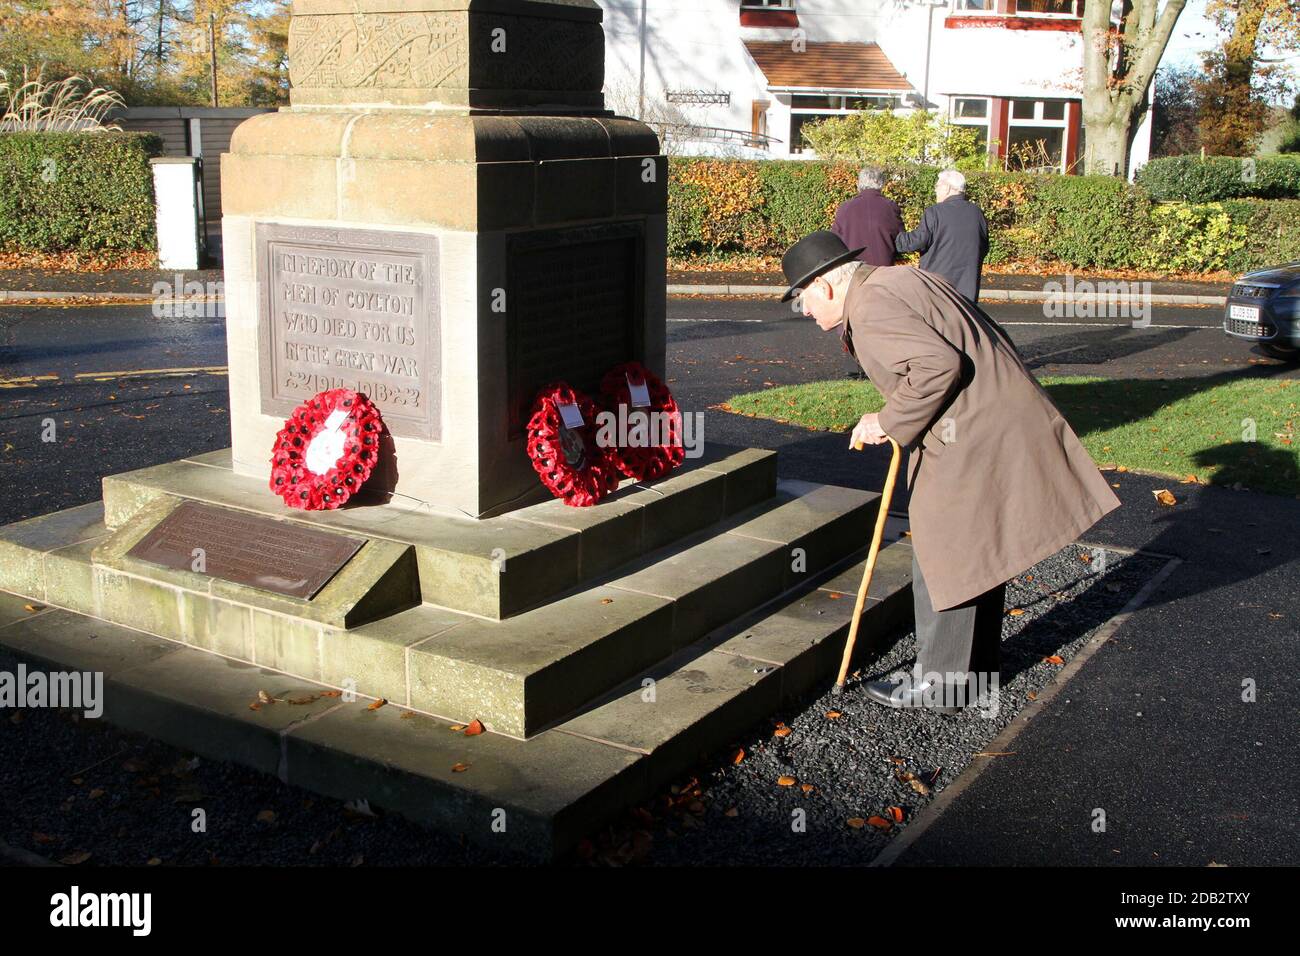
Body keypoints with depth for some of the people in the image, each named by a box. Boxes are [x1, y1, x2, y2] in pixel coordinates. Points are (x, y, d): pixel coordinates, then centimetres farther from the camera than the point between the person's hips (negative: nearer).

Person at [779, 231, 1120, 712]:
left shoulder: (872, 306, -16)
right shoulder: (897, 278, 15)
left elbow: (938, 365, -27)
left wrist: (890, 422, -15)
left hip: (974, 440, -10)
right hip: (1003, 420, 10)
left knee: (944, 557, 2)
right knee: (979, 548, 22)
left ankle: (938, 684, 15)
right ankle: (979, 662, 37)